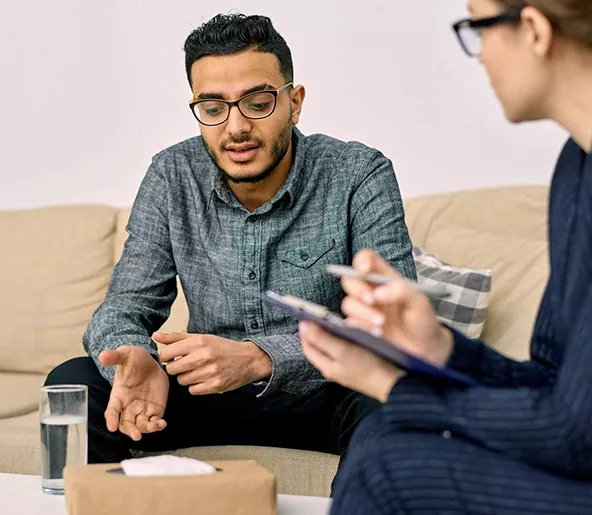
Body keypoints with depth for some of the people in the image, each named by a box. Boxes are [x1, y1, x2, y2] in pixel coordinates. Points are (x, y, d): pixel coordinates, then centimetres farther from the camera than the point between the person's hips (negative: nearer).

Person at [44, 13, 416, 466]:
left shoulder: (360, 177, -15)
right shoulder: (172, 177, -4)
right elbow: (126, 305, -3)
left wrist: (257, 357, -37)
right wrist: (135, 360, -30)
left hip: (325, 399, -2)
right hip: (211, 397, 3)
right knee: (73, 385, -17)